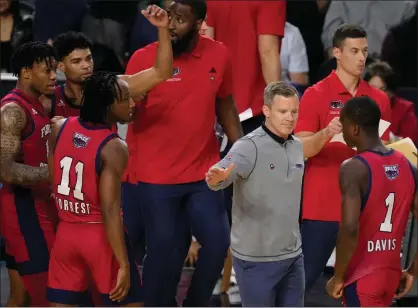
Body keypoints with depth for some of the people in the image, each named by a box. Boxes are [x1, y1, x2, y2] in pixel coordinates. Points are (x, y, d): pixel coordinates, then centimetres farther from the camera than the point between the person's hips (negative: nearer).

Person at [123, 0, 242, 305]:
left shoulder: (218, 55, 0)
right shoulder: (144, 59, -11)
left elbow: (225, 105, 13)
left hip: (203, 174, 3)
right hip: (155, 177, -3)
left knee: (218, 242, -2)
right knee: (165, 252, 1)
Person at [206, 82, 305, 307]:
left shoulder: (297, 147, 8)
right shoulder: (250, 146, -15)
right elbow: (224, 171, -34)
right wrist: (217, 177, -57)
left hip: (293, 255, 7)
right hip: (256, 257, -7)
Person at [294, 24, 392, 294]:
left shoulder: (379, 99, 8)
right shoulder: (315, 95, -4)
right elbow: (301, 149, -9)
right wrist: (326, 133, -28)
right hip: (322, 206, -4)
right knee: (304, 277, -2)